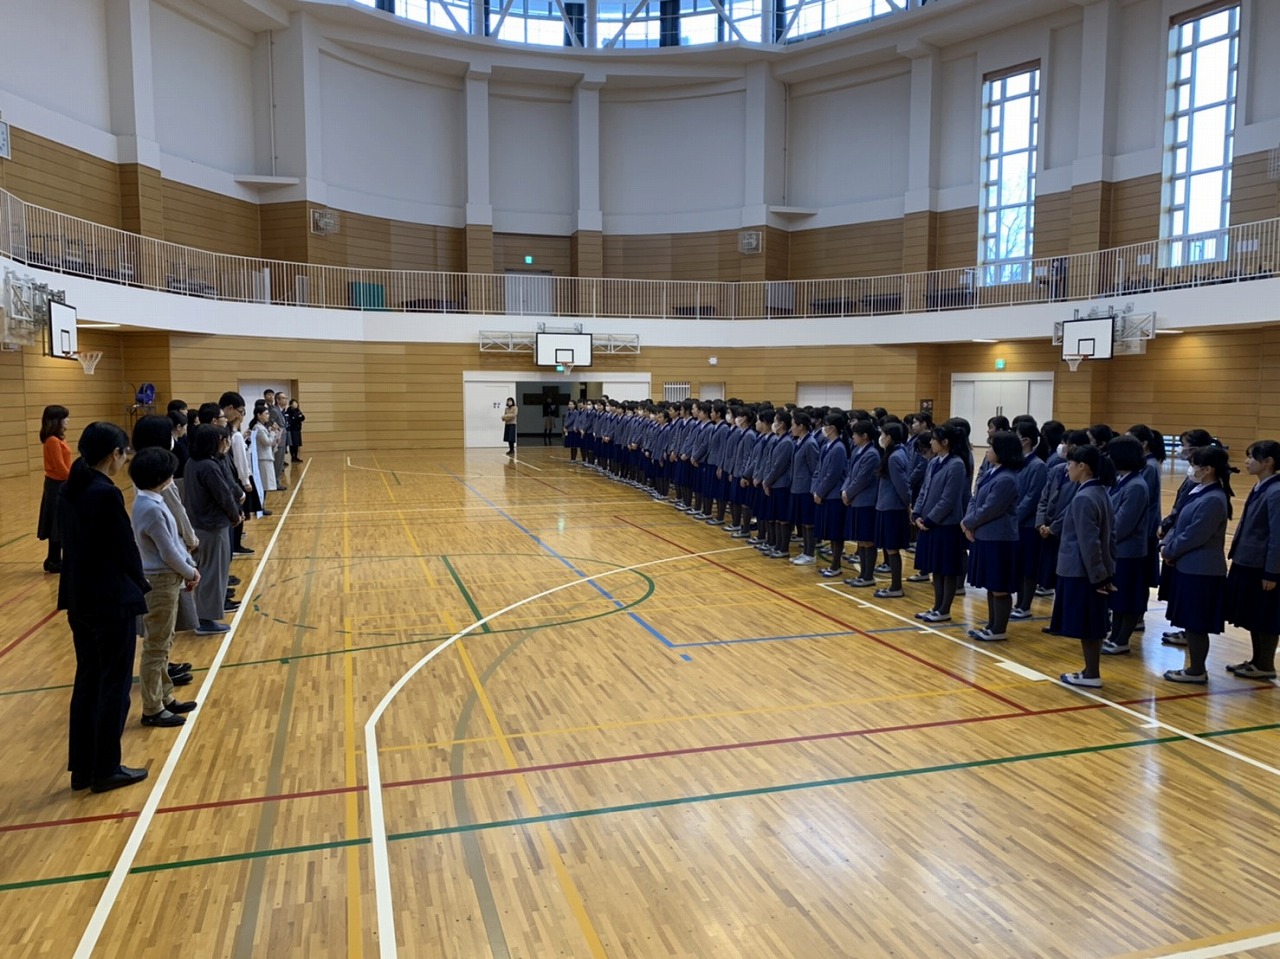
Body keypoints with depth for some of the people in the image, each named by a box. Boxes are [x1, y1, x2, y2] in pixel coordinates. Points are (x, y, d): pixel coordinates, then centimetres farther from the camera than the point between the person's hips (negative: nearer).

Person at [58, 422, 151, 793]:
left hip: (78, 597, 9)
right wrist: (140, 586, 2)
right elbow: (125, 547, -15)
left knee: (87, 682, 16)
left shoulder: (69, 490, 7)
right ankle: (106, 769, 14)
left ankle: (82, 768, 25)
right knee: (114, 686, 4)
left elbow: (70, 541, 12)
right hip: (111, 599, -8)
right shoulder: (106, 494, -19)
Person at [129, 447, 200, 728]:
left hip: (165, 580, 10)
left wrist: (190, 566, 8)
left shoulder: (152, 501, 8)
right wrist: (191, 573, -5)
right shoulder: (151, 509, -23)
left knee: (162, 644, 18)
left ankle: (165, 698, 29)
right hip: (160, 582, -10)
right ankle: (152, 710, 8)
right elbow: (168, 552, -20)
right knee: (156, 647, -1)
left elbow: (173, 541, 14)